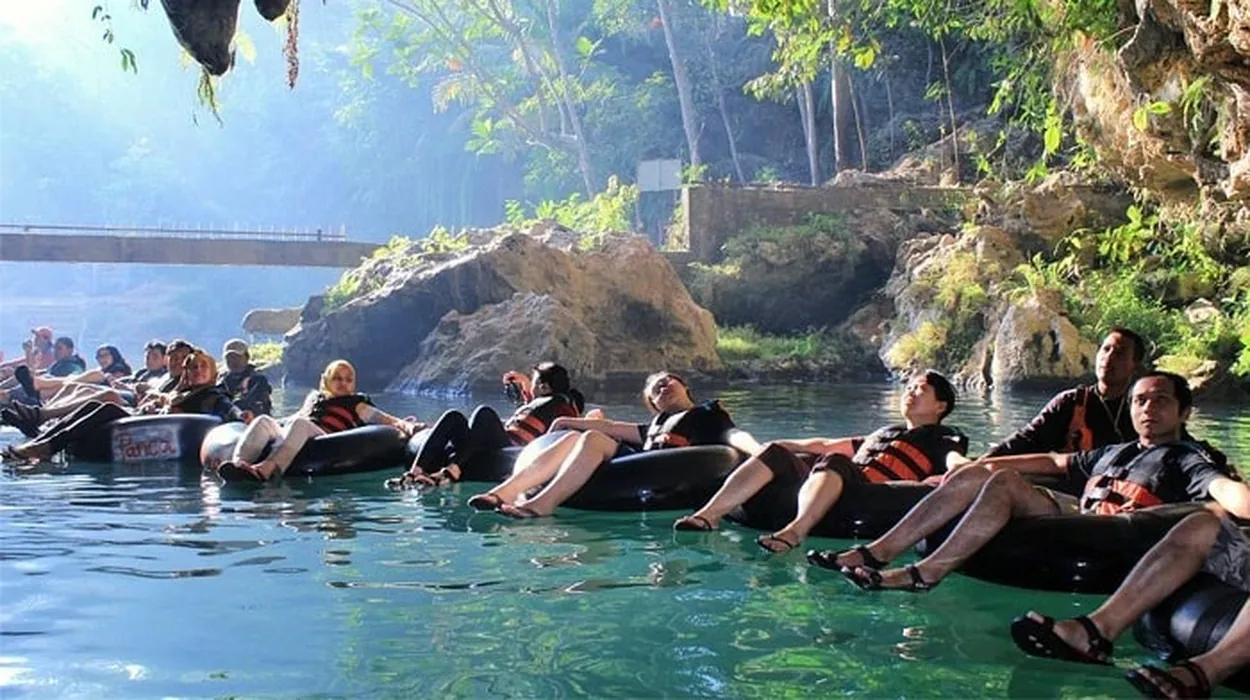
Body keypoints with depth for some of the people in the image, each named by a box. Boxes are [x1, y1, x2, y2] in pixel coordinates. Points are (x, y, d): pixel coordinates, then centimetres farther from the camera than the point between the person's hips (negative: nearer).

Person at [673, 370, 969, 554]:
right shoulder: (885, 432, 38)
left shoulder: (941, 439, 19)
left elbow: (957, 464, -4)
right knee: (775, 454, -9)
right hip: (834, 479, 7)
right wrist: (785, 444, 35)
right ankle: (708, 515, -24)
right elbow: (826, 445, 40)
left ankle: (794, 531, -61)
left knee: (834, 463, -37)